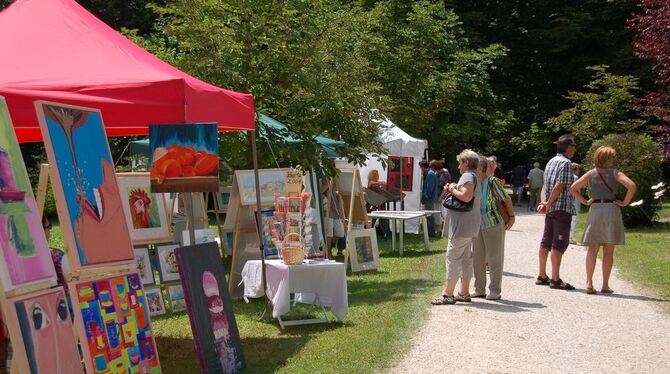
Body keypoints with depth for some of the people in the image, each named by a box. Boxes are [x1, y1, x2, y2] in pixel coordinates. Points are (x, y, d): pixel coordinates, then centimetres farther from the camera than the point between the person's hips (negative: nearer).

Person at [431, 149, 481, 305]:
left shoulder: (468, 176, -13)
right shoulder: (473, 176, 21)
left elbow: (466, 196, -28)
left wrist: (453, 189, -12)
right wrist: (451, 190, 10)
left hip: (462, 224, -11)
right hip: (468, 225, 11)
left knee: (453, 257, -10)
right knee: (466, 257, 12)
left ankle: (448, 294, -9)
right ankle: (464, 293, 17)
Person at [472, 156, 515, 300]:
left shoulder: (492, 181, -15)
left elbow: (507, 199, -7)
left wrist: (511, 217, -7)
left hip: (494, 224, -6)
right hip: (478, 225, 6)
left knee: (494, 258, 1)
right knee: (477, 258, 9)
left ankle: (495, 291, 10)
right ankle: (479, 289, 20)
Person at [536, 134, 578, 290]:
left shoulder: (551, 161, 16)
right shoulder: (566, 163, -12)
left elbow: (545, 186, 11)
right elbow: (559, 186, -19)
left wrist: (543, 202, -1)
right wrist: (548, 204, -12)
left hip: (551, 209, 9)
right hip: (562, 208, -9)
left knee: (546, 242, 11)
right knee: (559, 244, -7)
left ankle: (542, 276, 17)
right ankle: (555, 279, -6)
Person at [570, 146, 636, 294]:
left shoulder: (591, 174, 6)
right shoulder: (615, 173, -4)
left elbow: (573, 188, 5)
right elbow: (632, 186, -17)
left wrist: (585, 201, 8)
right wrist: (625, 202, -6)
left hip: (595, 210, 2)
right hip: (612, 209, -2)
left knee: (592, 249, 4)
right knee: (608, 251, 4)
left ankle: (589, 283, -5)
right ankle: (605, 285, 6)